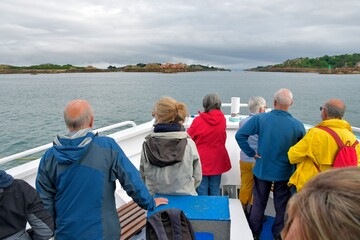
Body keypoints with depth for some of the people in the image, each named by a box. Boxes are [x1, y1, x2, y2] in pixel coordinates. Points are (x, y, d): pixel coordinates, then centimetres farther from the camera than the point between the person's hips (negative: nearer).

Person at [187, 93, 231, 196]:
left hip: (202, 162, -3)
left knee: (202, 191, 7)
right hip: (217, 162, 3)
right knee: (215, 190, 13)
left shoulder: (198, 121, -15)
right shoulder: (222, 119, -4)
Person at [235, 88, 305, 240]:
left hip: (262, 170, 1)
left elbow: (240, 135, -17)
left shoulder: (259, 119, -16)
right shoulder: (298, 125, -14)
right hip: (285, 172, 0)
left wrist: (252, 153, -9)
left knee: (258, 204, 17)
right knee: (282, 207, 18)